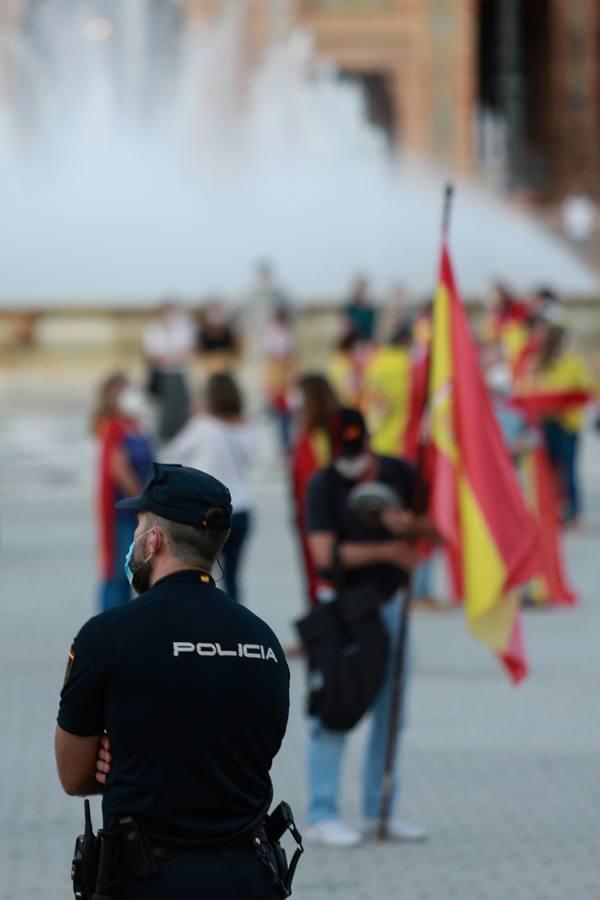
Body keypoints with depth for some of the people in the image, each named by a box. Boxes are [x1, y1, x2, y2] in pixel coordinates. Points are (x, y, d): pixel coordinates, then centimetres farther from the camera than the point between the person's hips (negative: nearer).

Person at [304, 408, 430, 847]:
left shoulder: (400, 473, 1)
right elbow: (326, 553, -19)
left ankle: (380, 810, 18)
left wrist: (409, 522, -18)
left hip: (390, 602, 5)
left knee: (389, 711, 9)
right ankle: (322, 815, -2)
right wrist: (389, 550, -18)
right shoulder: (324, 485, -10)